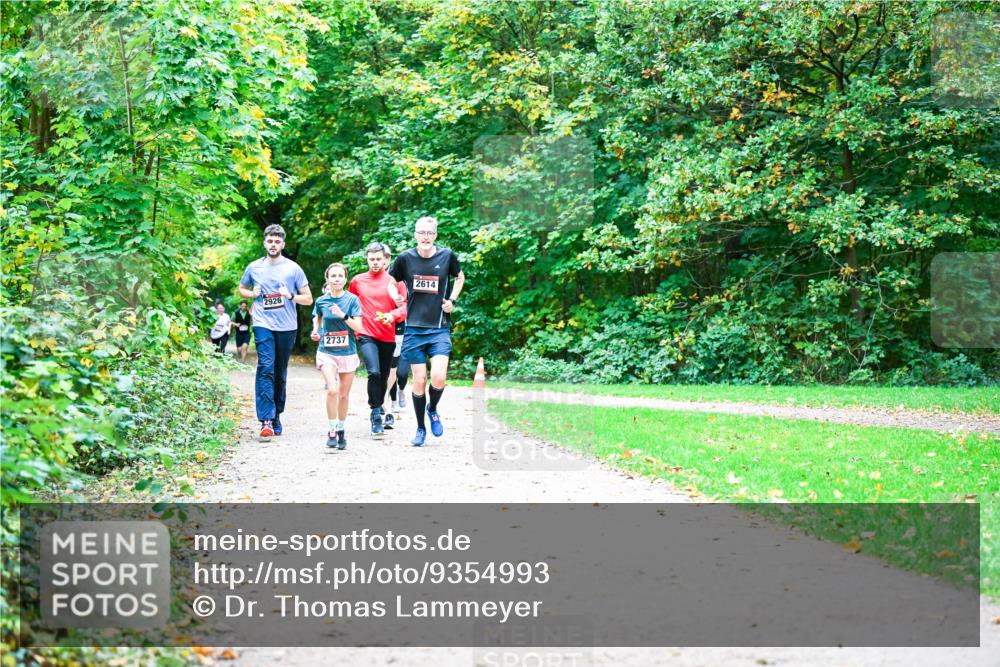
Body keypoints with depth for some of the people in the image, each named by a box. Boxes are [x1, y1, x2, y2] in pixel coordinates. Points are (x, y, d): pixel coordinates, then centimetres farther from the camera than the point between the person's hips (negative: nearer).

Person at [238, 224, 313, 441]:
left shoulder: (293, 268, 3)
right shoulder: (254, 267, 7)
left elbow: (308, 298, 6)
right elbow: (242, 289, 23)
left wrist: (290, 296, -13)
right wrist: (253, 294, 1)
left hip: (287, 327, 1)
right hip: (263, 325, -1)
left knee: (280, 373, 10)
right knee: (266, 369, -16)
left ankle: (276, 416, 25)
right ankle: (266, 420, -22)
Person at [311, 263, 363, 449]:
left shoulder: (352, 300, -4)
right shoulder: (321, 301, 0)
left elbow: (358, 327, -8)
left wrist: (343, 315, -22)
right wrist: (315, 331, 1)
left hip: (348, 352, 0)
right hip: (327, 352, 0)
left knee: (344, 394, 8)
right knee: (332, 390, -19)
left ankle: (340, 430, 27)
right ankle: (332, 431, -7)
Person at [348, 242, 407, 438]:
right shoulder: (357, 281, 6)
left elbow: (405, 306, -1)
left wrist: (393, 314, -19)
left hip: (387, 337, 1)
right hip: (366, 335, -1)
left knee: (384, 376, 11)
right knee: (374, 373, -19)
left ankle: (377, 408, 33)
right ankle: (376, 417, -14)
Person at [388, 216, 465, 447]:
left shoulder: (447, 256, -1)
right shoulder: (406, 258, -1)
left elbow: (459, 277, 18)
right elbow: (391, 280, 16)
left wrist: (452, 300, 5)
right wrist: (395, 297, -4)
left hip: (440, 328, -1)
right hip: (414, 328, 1)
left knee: (438, 377, -16)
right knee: (419, 381, 2)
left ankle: (432, 410, 17)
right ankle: (421, 429, 20)